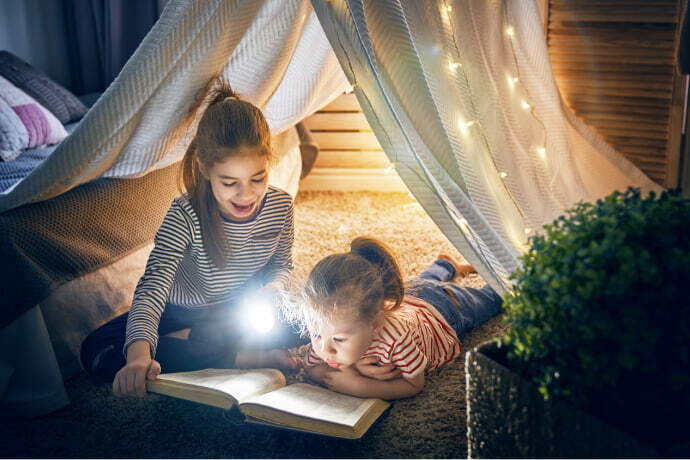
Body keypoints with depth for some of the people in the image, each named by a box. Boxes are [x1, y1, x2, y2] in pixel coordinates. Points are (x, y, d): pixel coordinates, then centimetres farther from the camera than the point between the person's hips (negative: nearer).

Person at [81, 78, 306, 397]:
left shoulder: (281, 206, -16)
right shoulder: (185, 216, -28)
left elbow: (282, 263, 4)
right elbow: (153, 287, -40)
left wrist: (273, 286, -21)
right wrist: (139, 354, -58)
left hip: (241, 309, 2)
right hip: (180, 312, -1)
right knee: (96, 351, -27)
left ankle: (183, 339, -17)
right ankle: (242, 357, -29)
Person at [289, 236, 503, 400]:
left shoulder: (396, 335, -55)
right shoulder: (329, 329, -40)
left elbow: (415, 385, -40)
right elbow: (310, 367, -24)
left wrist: (360, 386, -51)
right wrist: (351, 369, -44)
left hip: (441, 310, -3)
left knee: (488, 299, 31)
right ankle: (448, 266, 67)